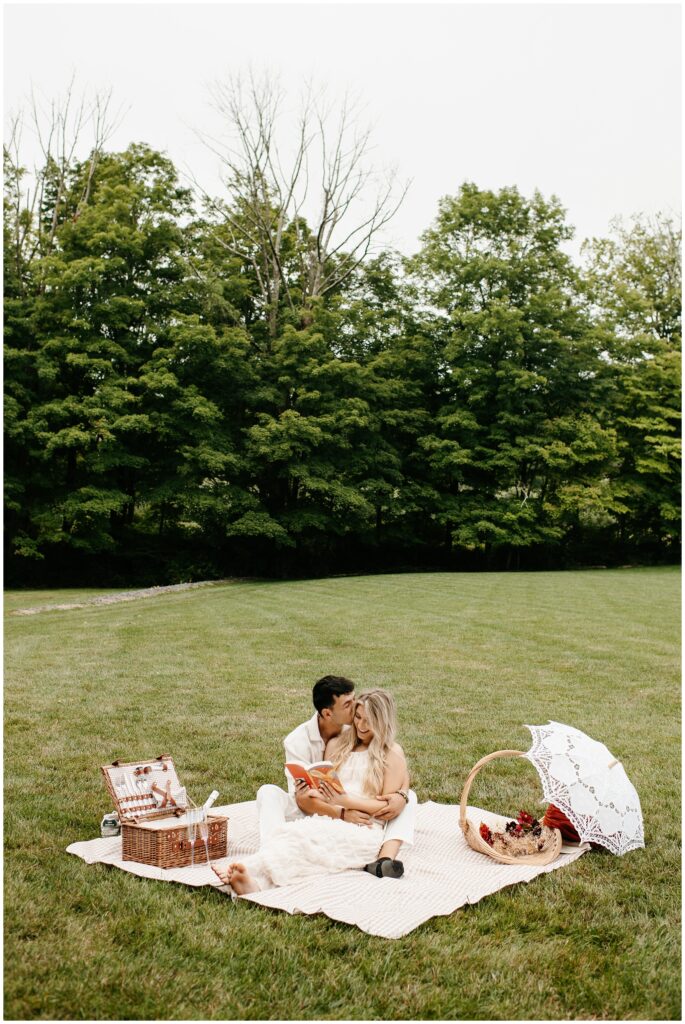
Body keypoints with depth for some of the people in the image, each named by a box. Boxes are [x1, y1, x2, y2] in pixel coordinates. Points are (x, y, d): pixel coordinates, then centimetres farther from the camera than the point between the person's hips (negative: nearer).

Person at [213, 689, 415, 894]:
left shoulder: (393, 754, 7)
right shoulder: (337, 744, 19)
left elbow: (389, 806, -1)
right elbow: (322, 794, 13)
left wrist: (344, 800, -13)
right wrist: (342, 813, -9)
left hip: (365, 831, -4)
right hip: (332, 819, 4)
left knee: (308, 837, -36)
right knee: (293, 830, -33)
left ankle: (254, 872, -57)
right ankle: (252, 880, -59)